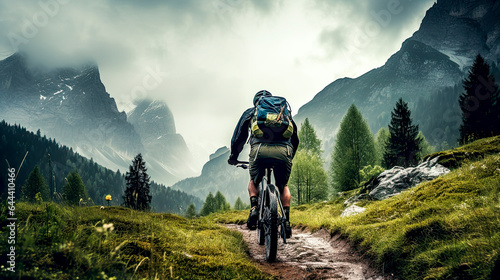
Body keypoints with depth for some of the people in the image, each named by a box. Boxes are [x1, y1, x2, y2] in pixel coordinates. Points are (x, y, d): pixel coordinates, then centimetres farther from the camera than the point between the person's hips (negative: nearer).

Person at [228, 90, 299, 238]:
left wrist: (233, 156, 39)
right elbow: (295, 139, 38)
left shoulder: (250, 112, 28)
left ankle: (254, 208, 1)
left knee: (253, 182, 25)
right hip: (283, 151, 1)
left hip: (260, 150, -1)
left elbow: (238, 137, 26)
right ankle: (286, 220, 9)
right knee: (283, 186, 23)